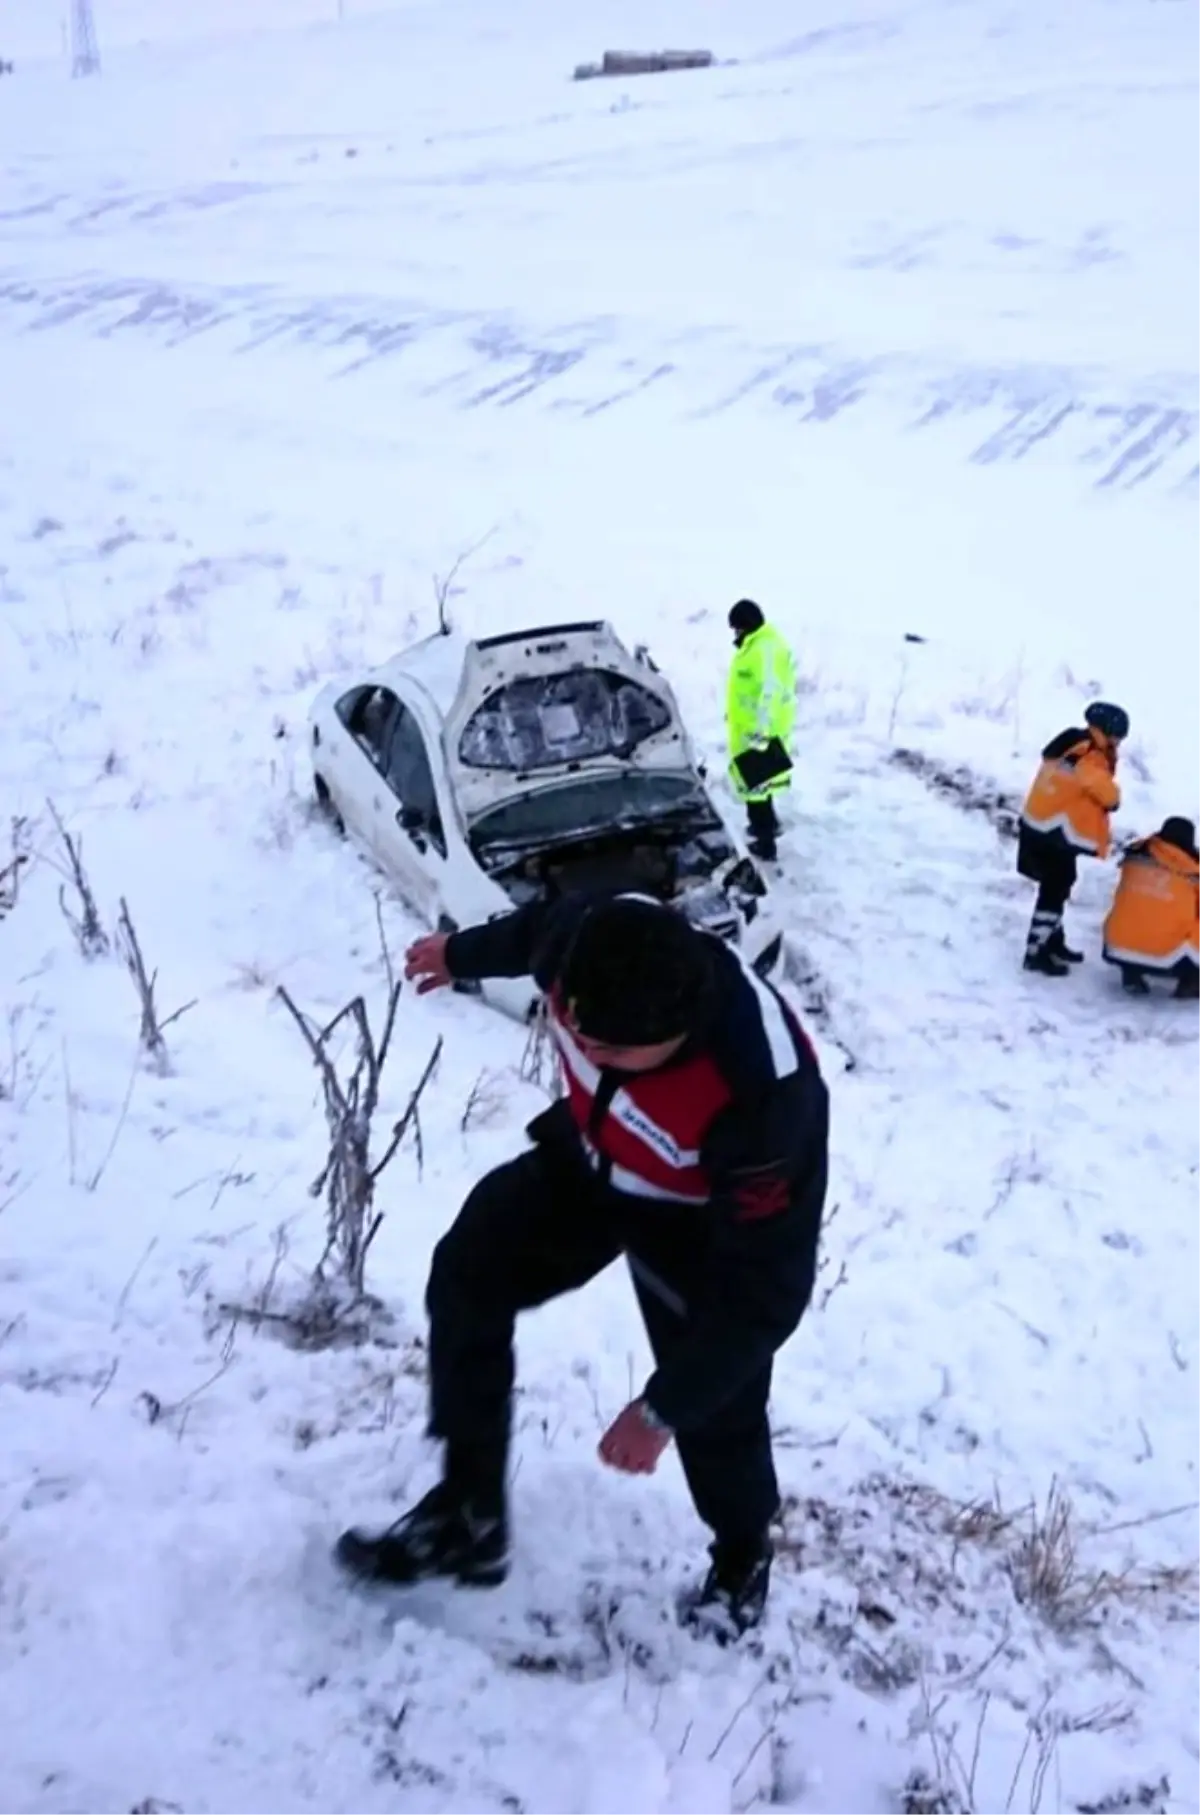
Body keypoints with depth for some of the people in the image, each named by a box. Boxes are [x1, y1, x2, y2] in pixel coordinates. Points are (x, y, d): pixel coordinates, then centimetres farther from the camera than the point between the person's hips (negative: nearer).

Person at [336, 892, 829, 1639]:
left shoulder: (763, 1100, -45)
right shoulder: (591, 939, -33)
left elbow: (762, 1286, -32)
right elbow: (538, 928, -3)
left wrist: (663, 1407, -26)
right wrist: (464, 951, 18)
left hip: (710, 1217, -6)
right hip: (593, 1157, 6)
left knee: (716, 1402, 1)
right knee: (468, 1272, 5)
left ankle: (743, 1558, 36)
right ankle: (469, 1515, 16)